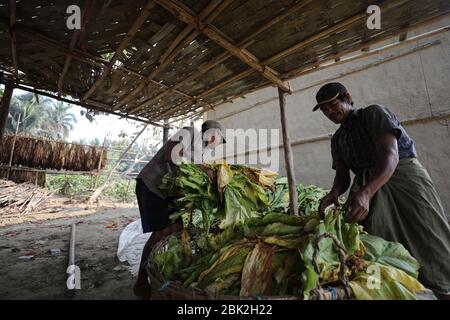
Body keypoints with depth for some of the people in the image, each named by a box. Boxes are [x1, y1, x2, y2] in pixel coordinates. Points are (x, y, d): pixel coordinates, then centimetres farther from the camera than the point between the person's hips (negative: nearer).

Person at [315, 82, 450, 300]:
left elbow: (390, 154, -17)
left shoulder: (374, 113, -2)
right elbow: (342, 175, 9)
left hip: (403, 176, -4)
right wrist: (334, 193, -16)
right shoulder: (337, 139, 15)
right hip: (366, 188, 5)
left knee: (432, 248, -6)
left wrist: (365, 193, -34)